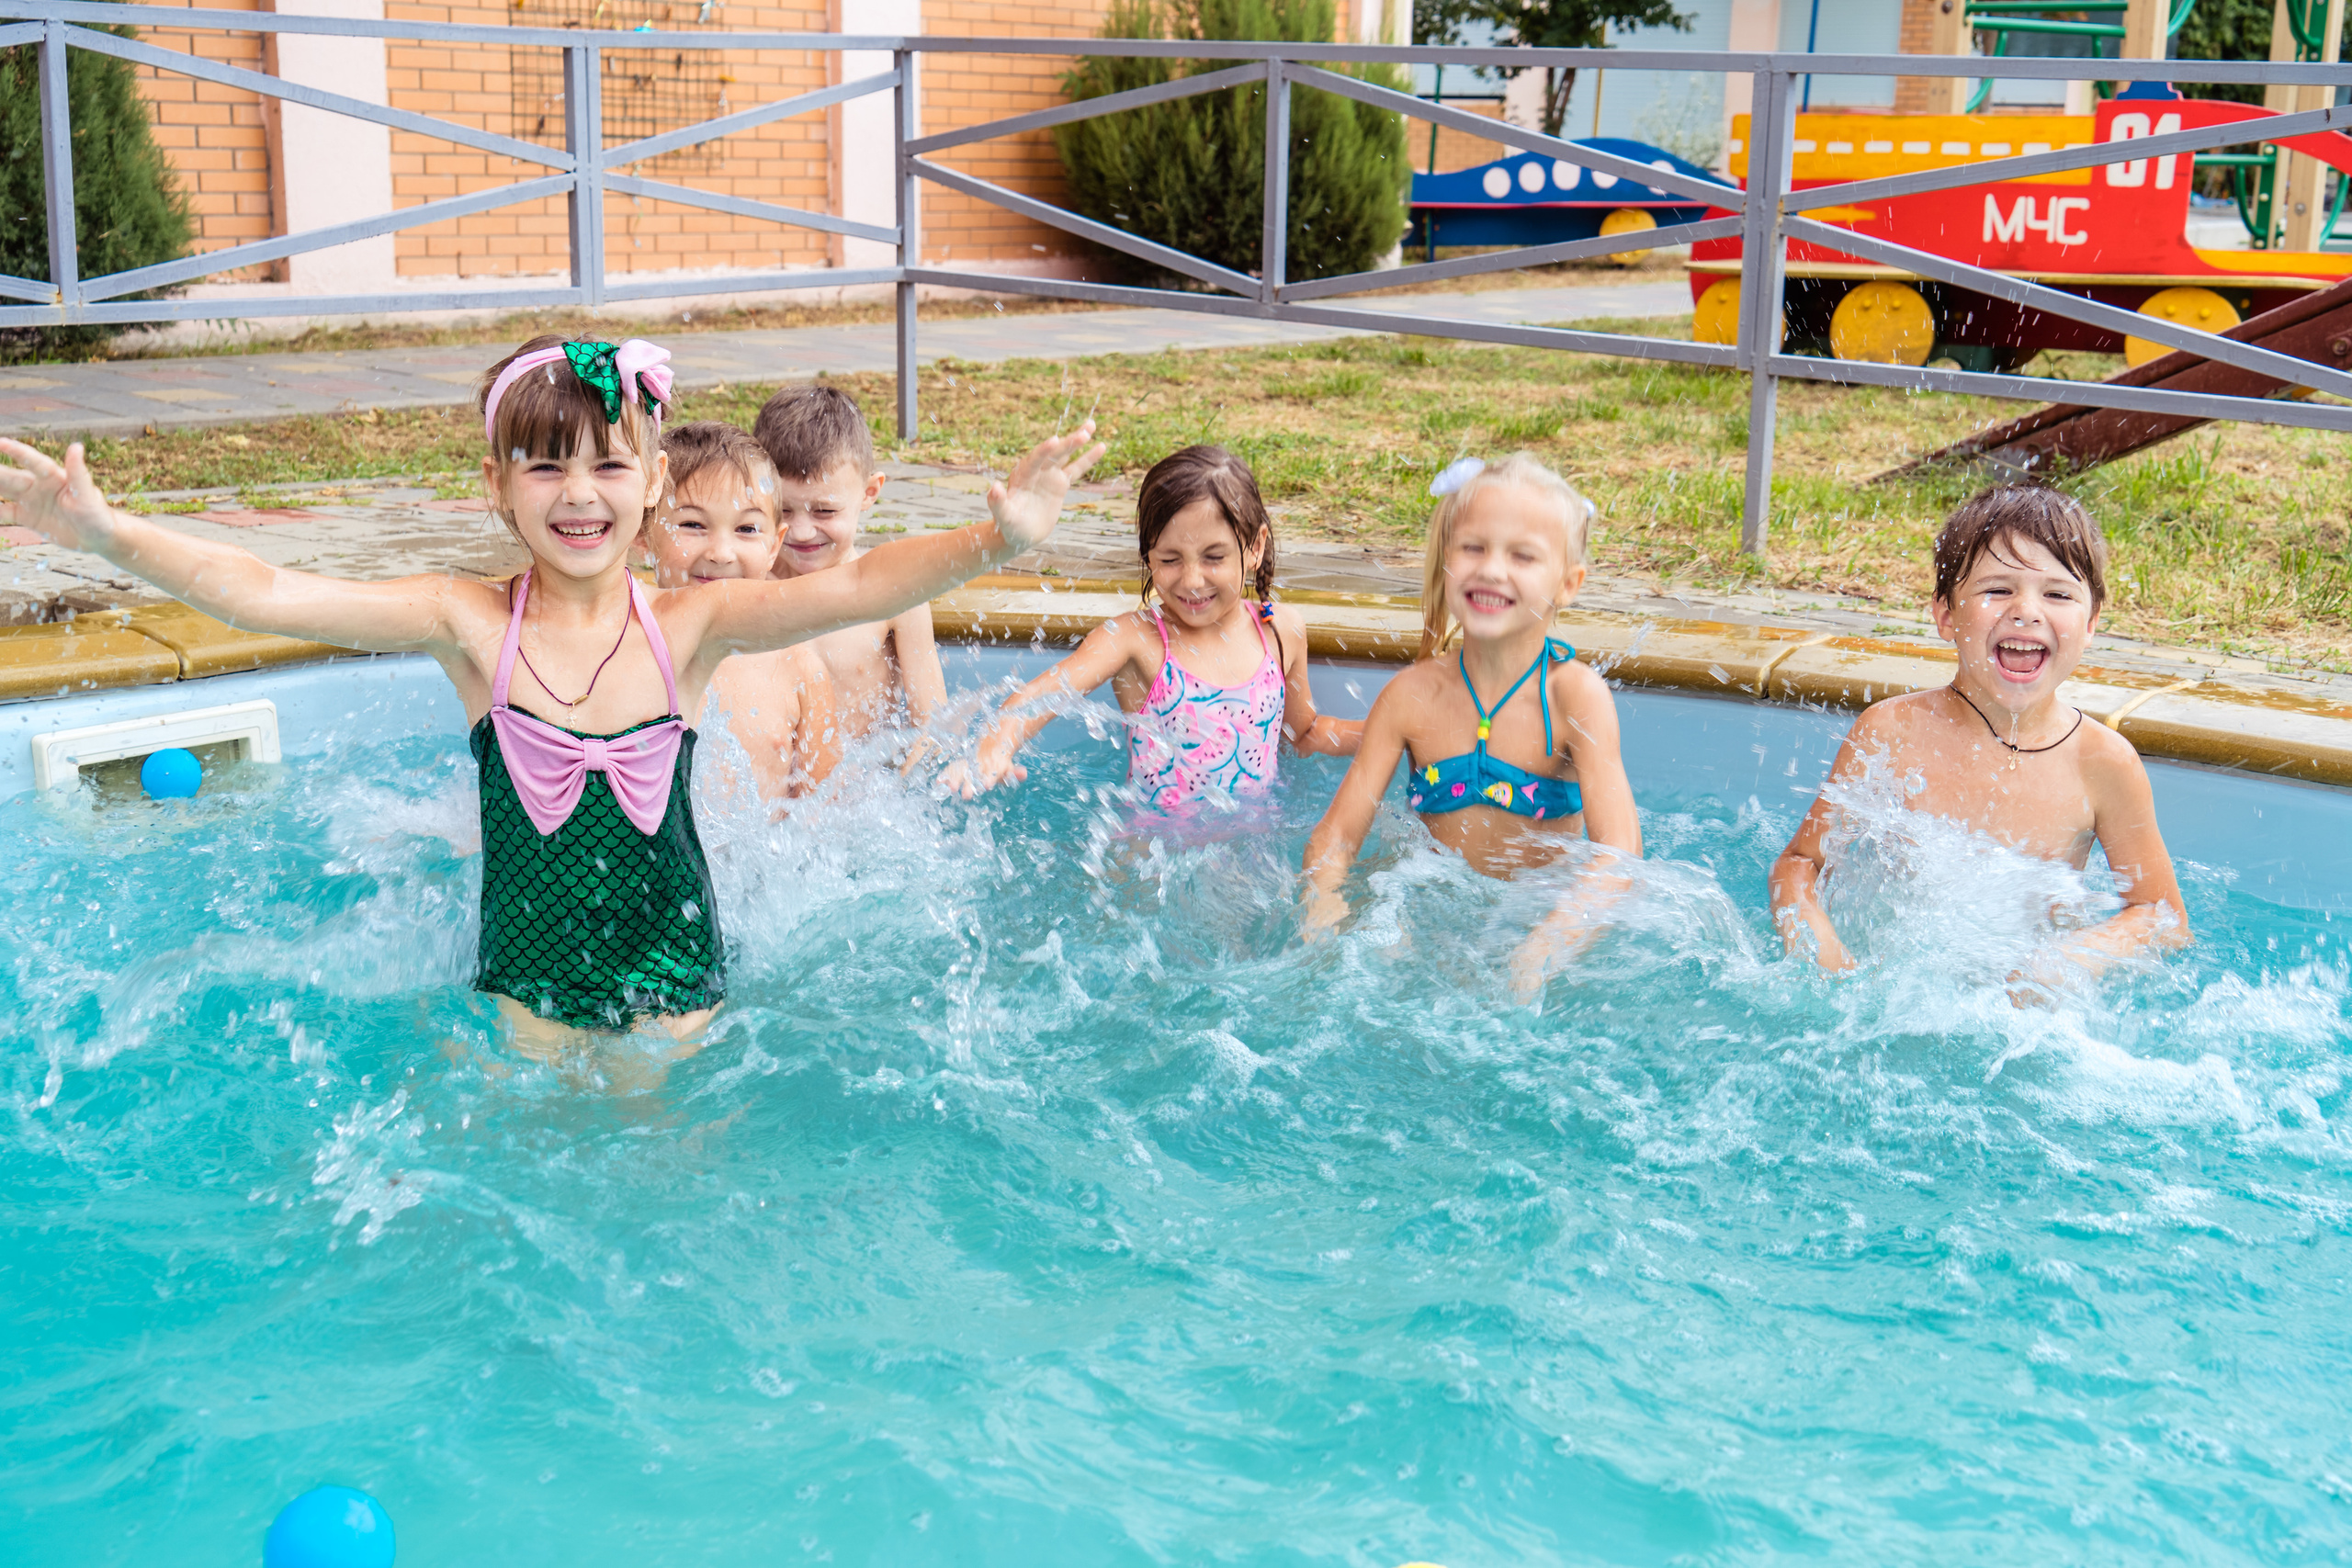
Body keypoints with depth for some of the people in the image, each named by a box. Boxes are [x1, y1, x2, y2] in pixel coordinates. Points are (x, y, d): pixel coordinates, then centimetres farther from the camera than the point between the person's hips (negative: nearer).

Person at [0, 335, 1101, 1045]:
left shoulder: (690, 626, -11)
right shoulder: (473, 626, -11)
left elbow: (856, 588, -25)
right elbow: (262, 594, -19)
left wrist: (992, 542, -41)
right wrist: (108, 535, -31)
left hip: (673, 985, 0)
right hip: (528, 991, 0)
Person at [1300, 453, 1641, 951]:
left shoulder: (1573, 694, -15)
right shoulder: (1412, 696, -6)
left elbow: (1619, 853, -25)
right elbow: (1336, 833, -6)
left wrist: (1544, 949, -43)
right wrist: (1324, 901, -30)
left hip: (1546, 905, -1)